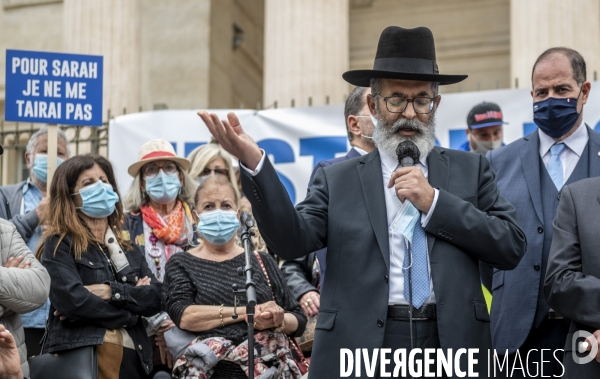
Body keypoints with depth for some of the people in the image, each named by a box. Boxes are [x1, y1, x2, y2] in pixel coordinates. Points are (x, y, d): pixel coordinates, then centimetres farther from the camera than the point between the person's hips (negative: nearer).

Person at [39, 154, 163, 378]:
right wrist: (130, 313, -3)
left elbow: (155, 298, 4)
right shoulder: (58, 245, 1)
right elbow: (71, 299, -15)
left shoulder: (129, 250, 18)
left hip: (133, 356, 6)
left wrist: (112, 292, -12)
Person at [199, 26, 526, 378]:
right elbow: (293, 241, -8)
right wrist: (255, 164, -20)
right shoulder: (338, 179, 6)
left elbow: (512, 247, -1)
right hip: (361, 351, -1)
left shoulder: (472, 170, 8)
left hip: (451, 345, 1)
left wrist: (434, 202, -9)